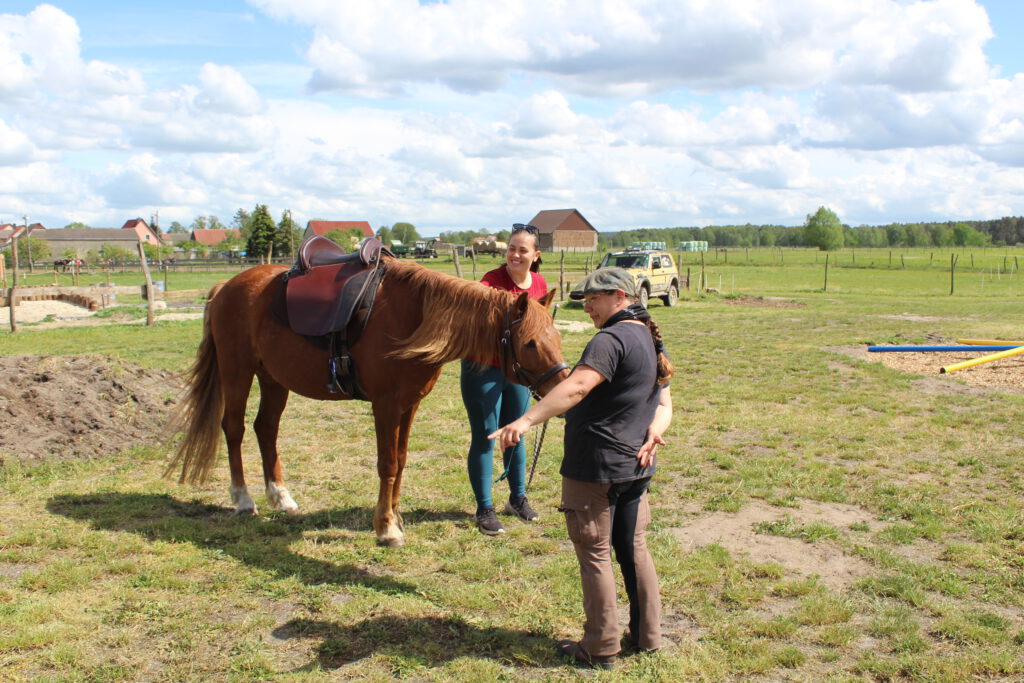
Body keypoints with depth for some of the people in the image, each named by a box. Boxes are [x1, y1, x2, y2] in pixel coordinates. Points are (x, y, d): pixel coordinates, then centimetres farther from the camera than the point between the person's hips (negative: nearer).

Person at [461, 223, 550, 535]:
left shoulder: (540, 285, 0)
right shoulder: (493, 280, -17)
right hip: (484, 369, -5)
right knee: (484, 438, 1)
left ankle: (518, 498, 35)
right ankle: (484, 509, 12)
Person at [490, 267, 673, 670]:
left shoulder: (611, 339, -18)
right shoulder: (652, 341, 13)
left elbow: (575, 387, -33)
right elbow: (664, 404, 16)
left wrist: (526, 421, -41)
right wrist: (653, 432, -4)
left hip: (595, 466, -9)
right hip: (637, 467, 9)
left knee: (594, 556, 4)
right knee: (634, 550, 19)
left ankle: (600, 649, 13)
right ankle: (647, 635, 29)